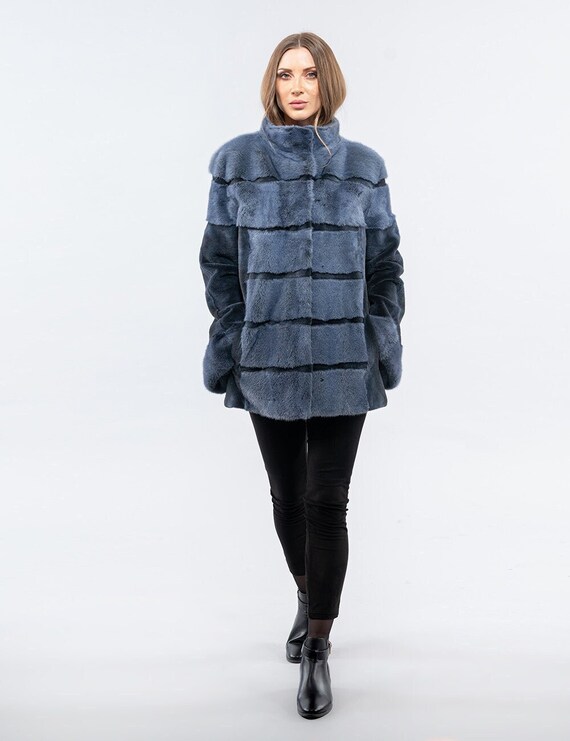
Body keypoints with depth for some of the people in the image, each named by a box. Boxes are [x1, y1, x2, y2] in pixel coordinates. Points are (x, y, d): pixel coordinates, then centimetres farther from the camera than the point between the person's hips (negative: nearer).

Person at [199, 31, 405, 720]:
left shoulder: (363, 166, 4)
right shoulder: (238, 161, 2)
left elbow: (385, 262, 8)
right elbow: (219, 259, 4)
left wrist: (384, 340, 1)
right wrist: (228, 344, -1)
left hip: (342, 362, -1)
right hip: (267, 359, 1)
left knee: (327, 503, -2)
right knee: (287, 496, 14)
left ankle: (318, 649, 11)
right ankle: (307, 595, 41)